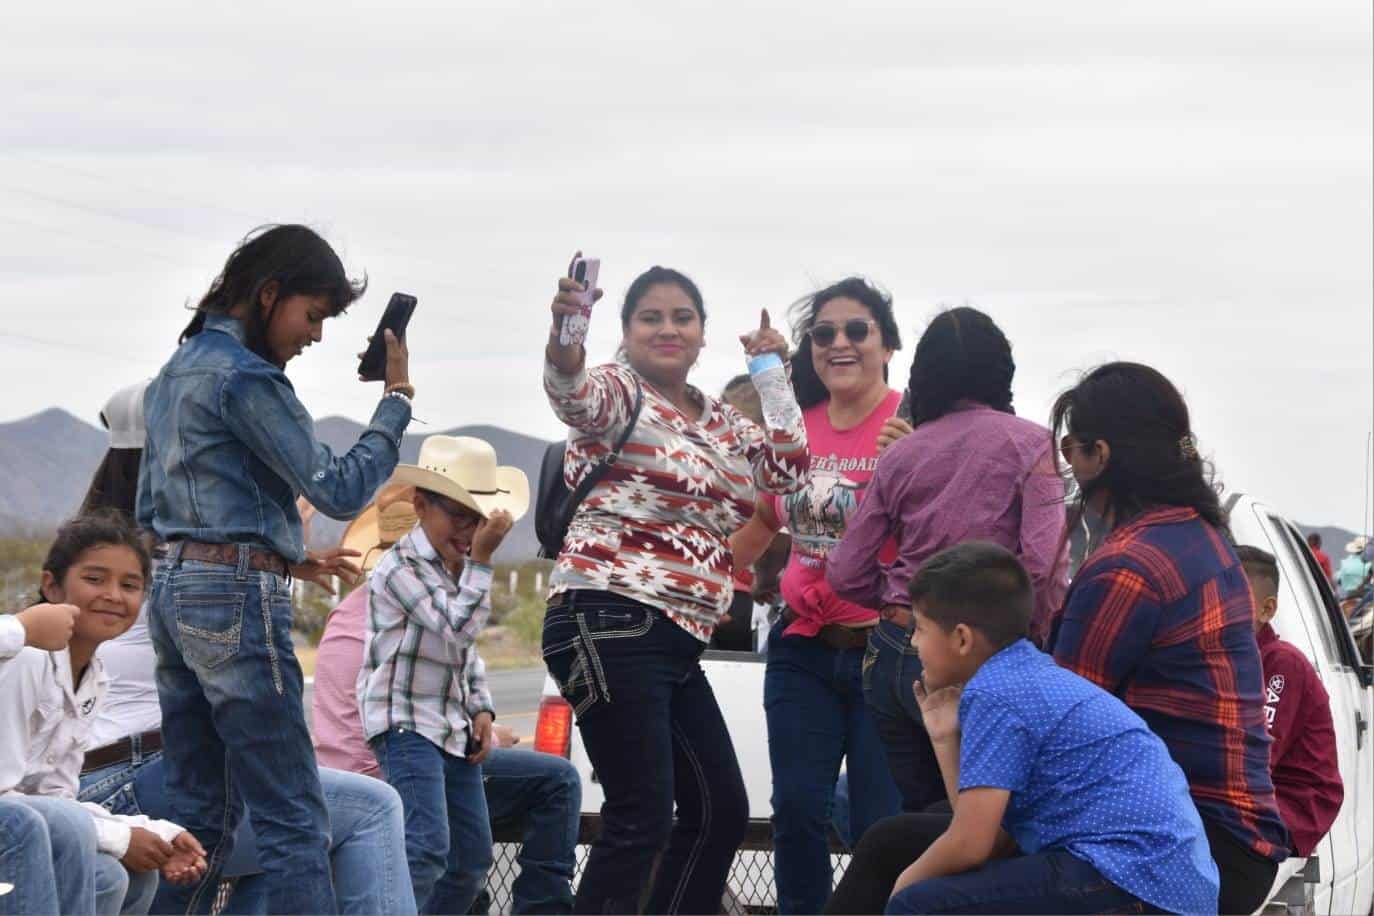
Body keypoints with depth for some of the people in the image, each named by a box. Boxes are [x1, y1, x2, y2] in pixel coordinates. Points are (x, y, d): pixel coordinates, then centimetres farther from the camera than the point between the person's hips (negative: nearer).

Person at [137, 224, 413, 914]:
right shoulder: (245, 377, -12)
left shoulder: (176, 372, 17)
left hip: (174, 596, 9)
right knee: (293, 818, -9)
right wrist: (396, 398, -3)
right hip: (239, 603, -9)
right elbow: (338, 490, -13)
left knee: (198, 816, 9)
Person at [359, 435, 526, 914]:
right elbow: (458, 628, -25)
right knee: (426, 848, -23)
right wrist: (481, 560, -25)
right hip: (407, 725, -9)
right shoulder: (400, 568, -15)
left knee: (472, 857, 12)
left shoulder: (460, 566, 12)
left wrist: (482, 709, 10)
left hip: (454, 727, 9)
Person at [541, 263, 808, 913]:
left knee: (720, 812, 13)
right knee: (641, 822, -17)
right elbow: (573, 392, -25)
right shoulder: (618, 393, -3)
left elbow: (788, 469, 11)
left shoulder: (722, 424, 20)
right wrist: (563, 334, -46)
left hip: (678, 644, 9)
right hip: (611, 627, -9)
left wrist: (771, 373, 10)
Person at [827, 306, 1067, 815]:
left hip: (893, 654, 5)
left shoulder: (899, 455, 9)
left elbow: (846, 575, 7)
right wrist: (1036, 639, 1)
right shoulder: (1028, 443, -3)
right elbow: (1044, 563, -13)